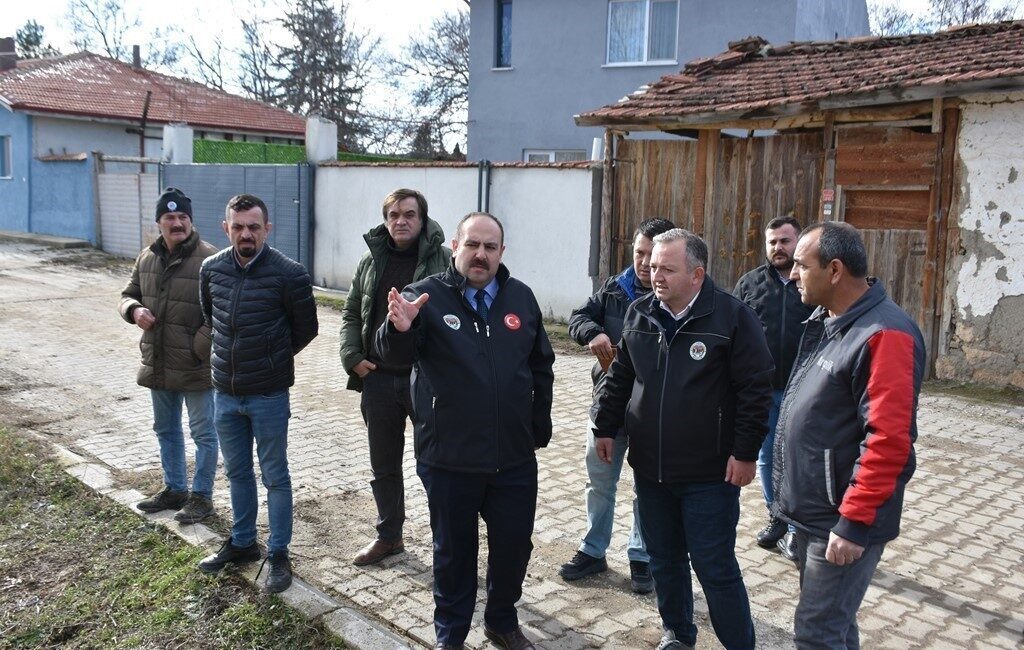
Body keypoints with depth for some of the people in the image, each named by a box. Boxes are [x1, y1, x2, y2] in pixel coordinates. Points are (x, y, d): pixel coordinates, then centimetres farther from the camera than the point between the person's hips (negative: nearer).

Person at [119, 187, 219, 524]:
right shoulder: (147, 258, 7)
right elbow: (128, 294, 18)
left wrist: (202, 345, -22)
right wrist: (134, 310, -4)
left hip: (196, 366, -7)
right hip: (158, 365, 7)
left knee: (203, 432, 5)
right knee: (166, 430, 20)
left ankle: (202, 495, 19)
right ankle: (175, 488, 37)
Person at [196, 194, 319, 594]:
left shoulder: (288, 274, -15)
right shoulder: (212, 269, -1)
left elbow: (306, 328, -3)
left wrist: (273, 357, 7)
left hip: (269, 395, -5)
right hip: (225, 392, 5)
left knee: (275, 477, 6)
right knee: (237, 472, 18)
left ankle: (278, 554, 19)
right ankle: (242, 543, 35)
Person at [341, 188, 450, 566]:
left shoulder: (443, 261, -6)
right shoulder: (370, 261, 10)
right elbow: (351, 314, 16)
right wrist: (352, 357, 2)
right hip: (378, 379, 5)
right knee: (383, 465, 16)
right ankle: (388, 536, 34)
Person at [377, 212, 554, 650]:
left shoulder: (521, 297, 4)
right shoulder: (426, 296, -8)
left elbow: (541, 367, 13)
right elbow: (395, 355, -24)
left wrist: (540, 426, 12)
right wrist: (400, 329, -47)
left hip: (515, 458, 3)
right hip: (449, 459, -3)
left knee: (514, 545, 16)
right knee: (454, 551, 13)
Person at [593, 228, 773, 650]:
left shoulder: (732, 316, -12)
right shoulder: (639, 314, 4)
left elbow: (756, 388, -12)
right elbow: (619, 377, 14)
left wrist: (745, 452, -14)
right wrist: (606, 427, 12)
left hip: (710, 474, -5)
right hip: (650, 468, 5)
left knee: (715, 569, 1)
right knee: (664, 561, 18)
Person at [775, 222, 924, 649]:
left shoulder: (883, 335, -21)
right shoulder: (824, 321, 9)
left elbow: (888, 439, -26)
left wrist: (854, 521, -24)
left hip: (842, 522, -9)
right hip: (811, 511, 9)